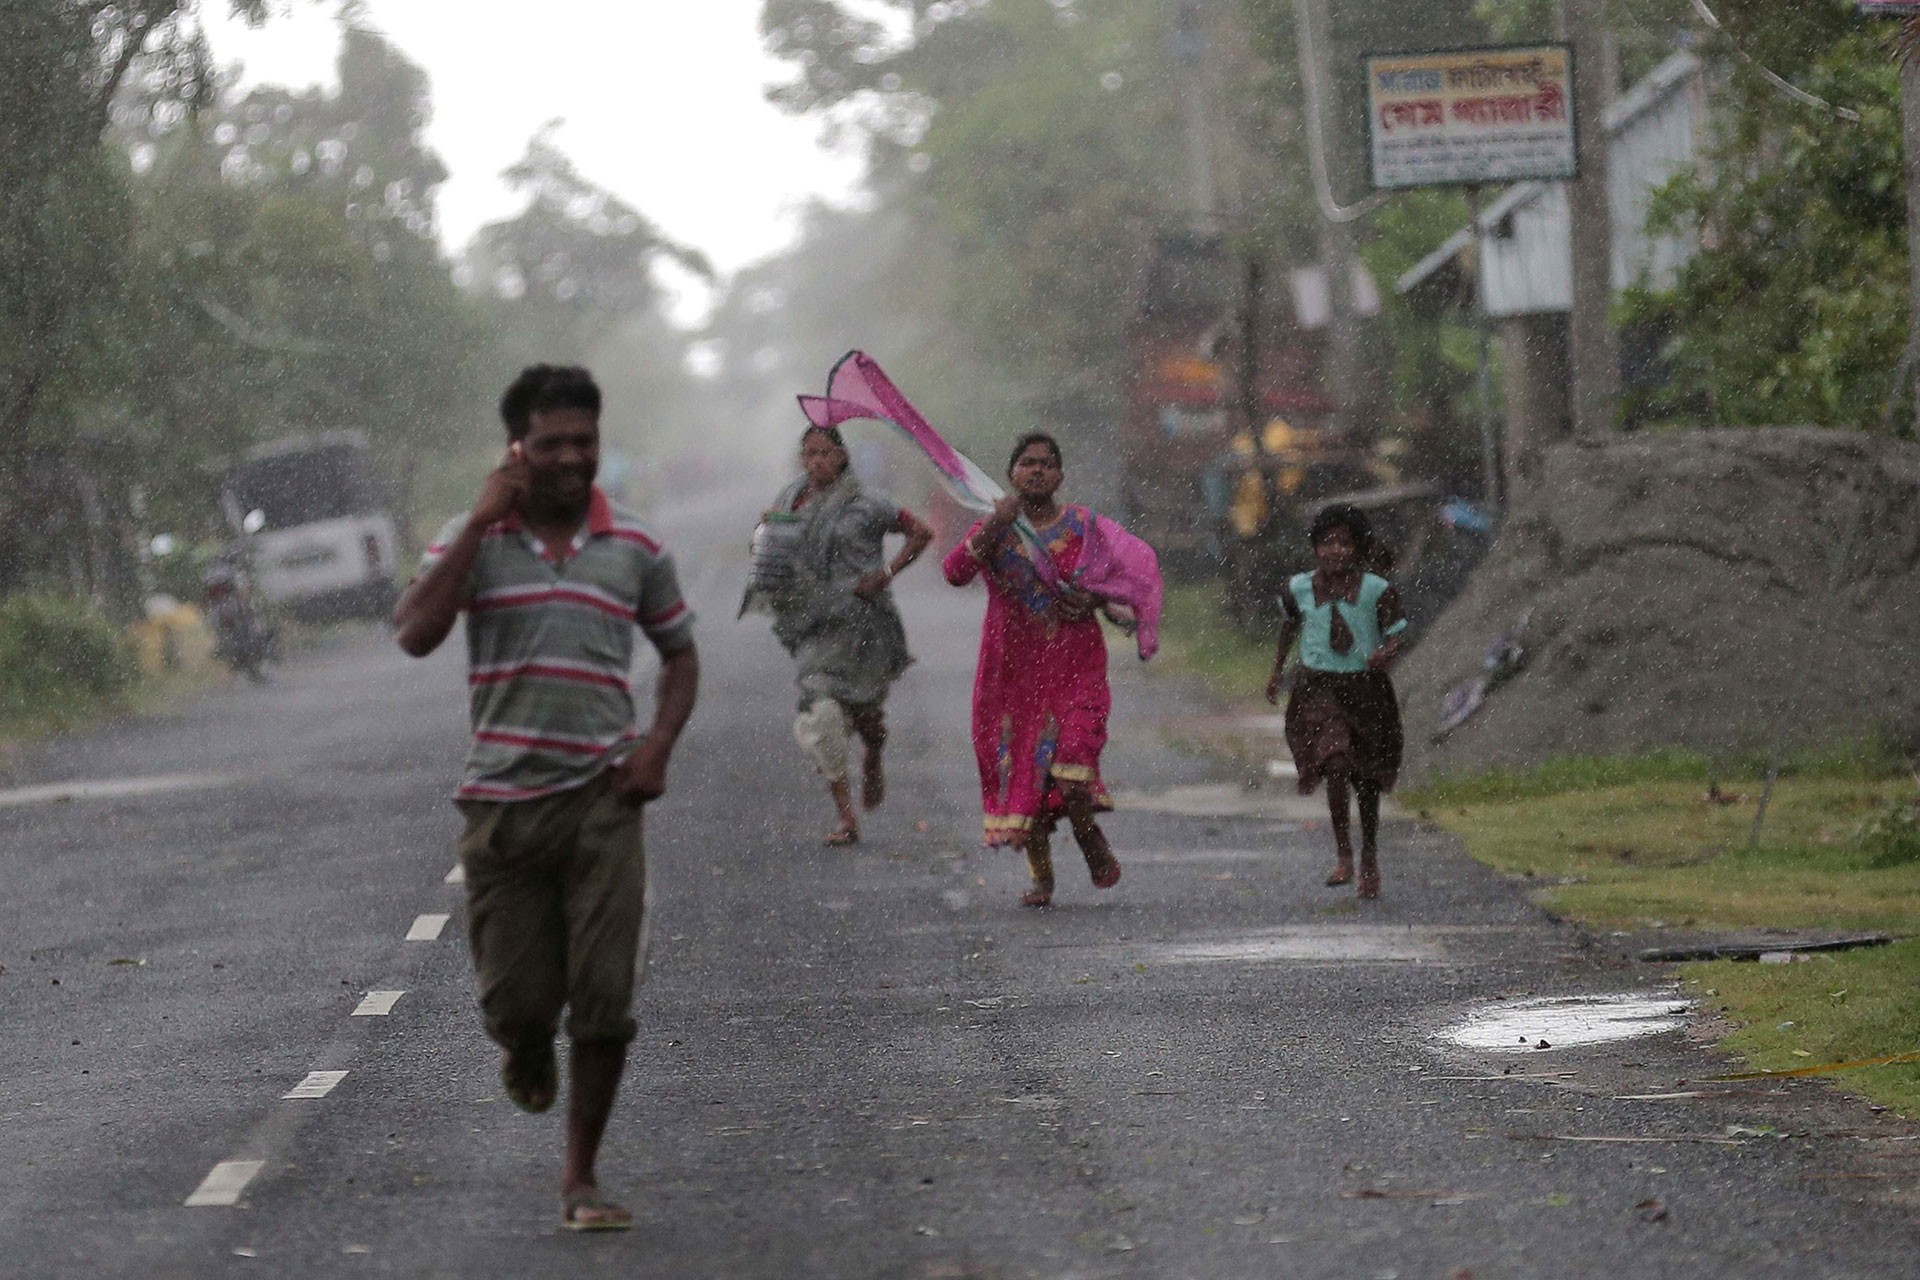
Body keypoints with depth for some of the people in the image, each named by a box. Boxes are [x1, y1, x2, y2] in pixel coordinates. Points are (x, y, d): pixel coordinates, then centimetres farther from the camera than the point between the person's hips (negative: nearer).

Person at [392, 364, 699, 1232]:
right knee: (516, 998, 1)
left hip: (601, 801, 1)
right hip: (501, 799, -1)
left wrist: (658, 745, 0)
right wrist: (483, 519, -15)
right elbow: (415, 633, -15)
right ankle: (526, 1052, 40)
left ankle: (580, 1176, 8)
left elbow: (679, 652, 18)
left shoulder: (635, 550, 5)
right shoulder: (473, 541, 2)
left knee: (604, 1002, -6)